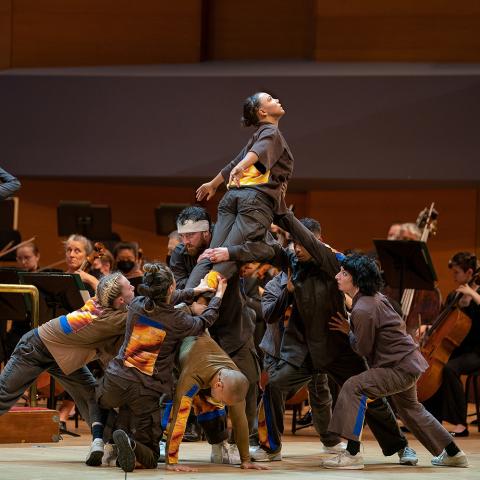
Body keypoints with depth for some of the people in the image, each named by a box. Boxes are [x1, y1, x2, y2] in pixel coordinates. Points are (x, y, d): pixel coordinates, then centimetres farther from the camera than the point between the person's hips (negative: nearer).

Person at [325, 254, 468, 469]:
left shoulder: (363, 310, -23)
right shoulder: (375, 297, 3)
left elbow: (363, 349, -15)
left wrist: (348, 331, 1)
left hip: (401, 367, -10)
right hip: (409, 361, 10)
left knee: (354, 387, -20)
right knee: (409, 408, 29)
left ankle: (352, 454, -22)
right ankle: (453, 453, 41)